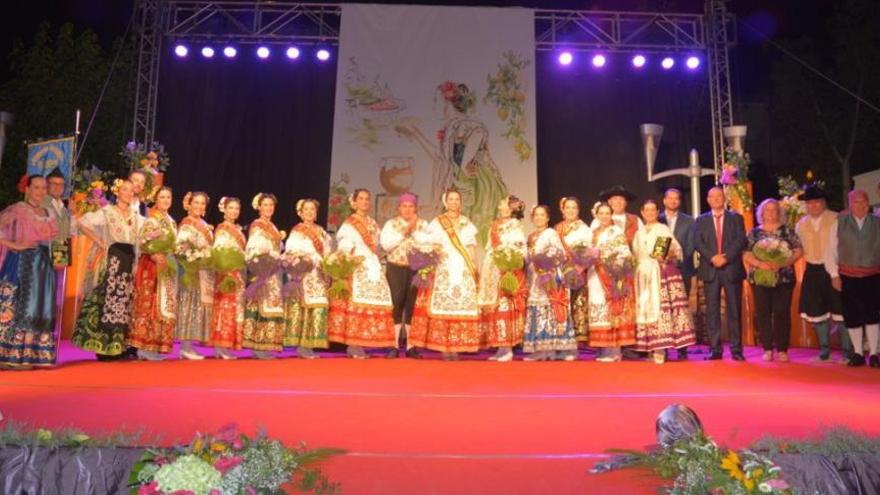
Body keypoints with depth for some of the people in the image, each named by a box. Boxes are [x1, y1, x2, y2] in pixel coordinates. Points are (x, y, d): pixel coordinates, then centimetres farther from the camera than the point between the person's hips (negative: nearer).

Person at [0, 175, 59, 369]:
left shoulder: (46, 213, 16)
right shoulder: (17, 209, -5)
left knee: (40, 307, 6)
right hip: (22, 262, -7)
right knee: (17, 306, -6)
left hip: (43, 264, 7)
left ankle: (36, 355, 12)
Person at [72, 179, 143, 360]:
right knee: (109, 301, -8)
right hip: (113, 260, -5)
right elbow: (83, 223, -11)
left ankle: (119, 346, 10)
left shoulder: (137, 217, 14)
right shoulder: (107, 212, -1)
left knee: (124, 303, 5)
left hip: (129, 262, 6)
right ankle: (105, 347, -4)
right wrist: (98, 242, -13)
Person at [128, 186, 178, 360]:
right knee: (150, 305, -8)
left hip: (167, 268, 8)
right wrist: (155, 255, -29)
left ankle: (154, 345, 10)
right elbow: (142, 241, -16)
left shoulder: (171, 222, 18)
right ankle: (144, 346, -5)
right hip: (151, 266, -8)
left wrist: (172, 261, 9)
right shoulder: (152, 219, -5)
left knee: (165, 306, 6)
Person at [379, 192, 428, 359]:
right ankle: (395, 345, 3)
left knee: (412, 305, 1)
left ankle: (410, 346, 8)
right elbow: (385, 244, -10)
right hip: (396, 268, -1)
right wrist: (404, 232, -11)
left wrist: (414, 231, -12)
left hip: (416, 268, 1)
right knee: (397, 304, -3)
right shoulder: (391, 224, 6)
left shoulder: (423, 224, 9)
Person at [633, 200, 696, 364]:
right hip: (644, 275, 5)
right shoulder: (639, 233, 18)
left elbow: (677, 249, -3)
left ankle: (660, 348, -15)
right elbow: (635, 255, 18)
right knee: (646, 309, -1)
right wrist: (635, 269, 4)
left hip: (662, 273, -5)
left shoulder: (664, 229, 4)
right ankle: (650, 346, 0)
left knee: (661, 307, -13)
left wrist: (666, 256, -20)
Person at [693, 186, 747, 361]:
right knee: (712, 311, 0)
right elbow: (698, 243, 1)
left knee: (734, 310, 0)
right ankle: (715, 349, 4)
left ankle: (736, 349, 5)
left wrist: (726, 257, -15)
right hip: (710, 270, 1)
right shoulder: (701, 220, 13)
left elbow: (741, 241, -2)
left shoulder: (736, 218, 11)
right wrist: (713, 257, -14)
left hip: (732, 269, -1)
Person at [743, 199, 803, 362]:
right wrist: (761, 264, -15)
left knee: (782, 313, -3)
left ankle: (782, 349, 5)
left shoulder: (787, 231, 6)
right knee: (763, 313, 0)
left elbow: (798, 251, 0)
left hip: (783, 278, -1)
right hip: (760, 278, 1)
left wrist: (781, 263, -15)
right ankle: (767, 349, 8)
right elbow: (746, 255, 2)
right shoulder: (754, 233, 8)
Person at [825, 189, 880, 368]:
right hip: (848, 277, 0)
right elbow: (832, 250, 2)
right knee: (853, 315, 6)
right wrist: (834, 274, -2)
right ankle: (858, 353, 17)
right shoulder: (839, 223, 1)